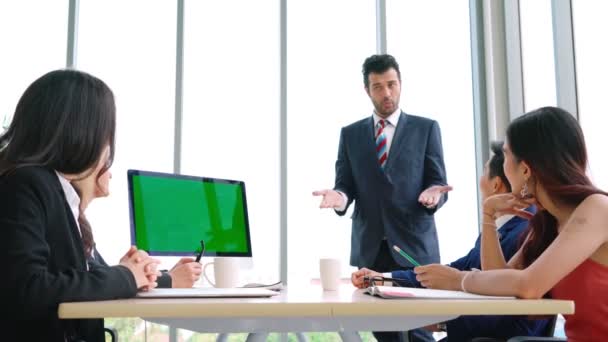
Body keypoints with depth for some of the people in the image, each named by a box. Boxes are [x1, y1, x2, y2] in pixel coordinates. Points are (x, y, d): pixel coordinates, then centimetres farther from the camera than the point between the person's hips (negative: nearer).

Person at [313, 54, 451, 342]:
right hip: (370, 249, 2)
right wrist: (340, 197, -17)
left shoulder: (426, 128, 5)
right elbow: (345, 185, 6)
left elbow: (437, 183, 1)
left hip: (413, 246, -2)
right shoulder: (350, 134, 11)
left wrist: (433, 194, -23)